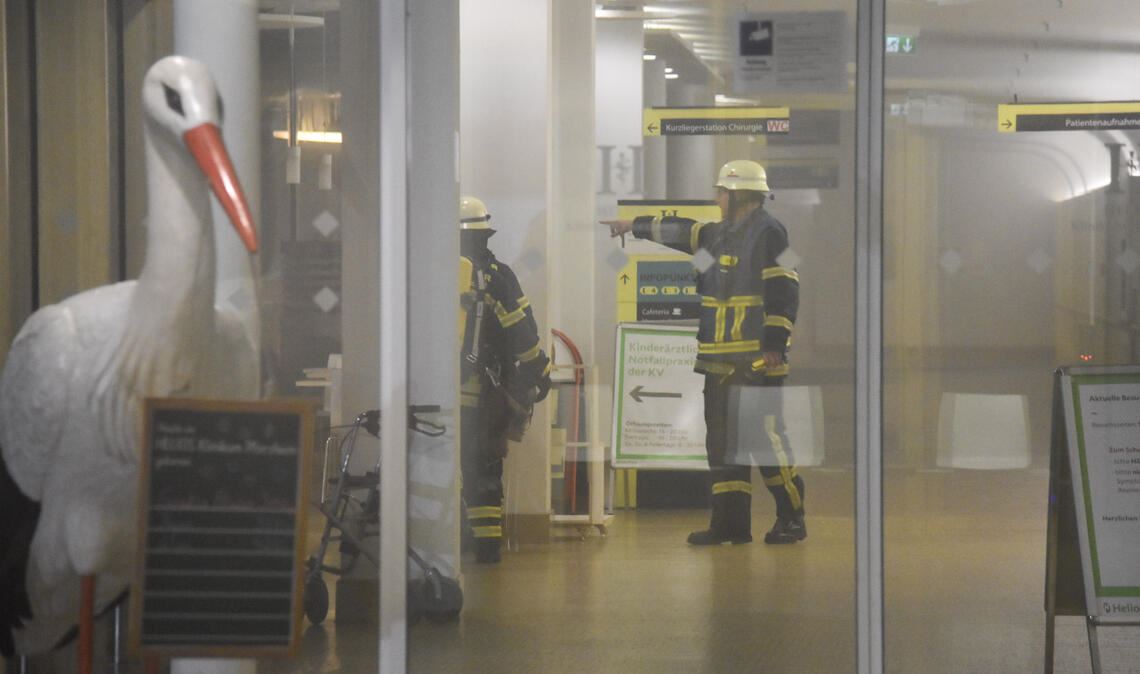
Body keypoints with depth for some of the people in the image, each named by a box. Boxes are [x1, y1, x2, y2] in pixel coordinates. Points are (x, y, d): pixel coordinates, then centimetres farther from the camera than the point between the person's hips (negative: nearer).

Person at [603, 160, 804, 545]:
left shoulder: (768, 234, -10)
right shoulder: (720, 235, 17)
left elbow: (784, 293, -15)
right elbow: (681, 233, 34)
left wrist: (773, 346, -20)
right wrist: (633, 226, 41)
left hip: (756, 361, -9)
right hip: (721, 362, 9)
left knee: (766, 435, -9)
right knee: (723, 441, 9)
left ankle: (792, 519, -1)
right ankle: (730, 521, 13)